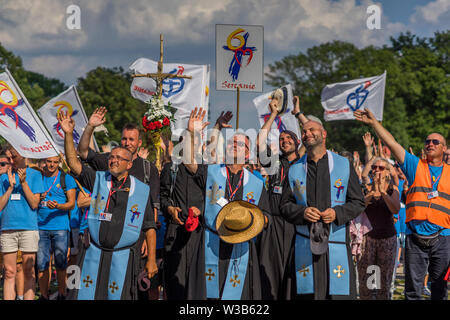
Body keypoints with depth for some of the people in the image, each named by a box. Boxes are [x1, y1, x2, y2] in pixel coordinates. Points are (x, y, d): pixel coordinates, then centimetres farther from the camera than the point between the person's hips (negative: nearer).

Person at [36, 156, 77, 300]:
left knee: (60, 264, 0)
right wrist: (38, 199, -6)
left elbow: (72, 203, -1)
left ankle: (61, 294, 10)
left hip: (60, 226, -2)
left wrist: (58, 206, -20)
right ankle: (43, 295, 8)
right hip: (41, 227, 2)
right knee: (42, 264, 1)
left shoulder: (66, 179, 4)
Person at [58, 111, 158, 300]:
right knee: (85, 295, -1)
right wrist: (68, 134, -11)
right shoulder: (98, 180, 8)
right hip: (94, 253, 2)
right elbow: (73, 163, -1)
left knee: (118, 296, -2)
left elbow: (149, 228, 3)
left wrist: (151, 259, -2)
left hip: (123, 256, -2)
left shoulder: (142, 191, 3)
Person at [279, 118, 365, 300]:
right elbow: (285, 205, 12)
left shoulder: (344, 166, 8)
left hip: (336, 245, -1)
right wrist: (302, 212, -9)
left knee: (338, 290, -7)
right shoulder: (295, 170, 13)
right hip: (304, 247, 1)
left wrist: (337, 213, -12)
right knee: (305, 293, -4)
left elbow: (358, 203, 7)